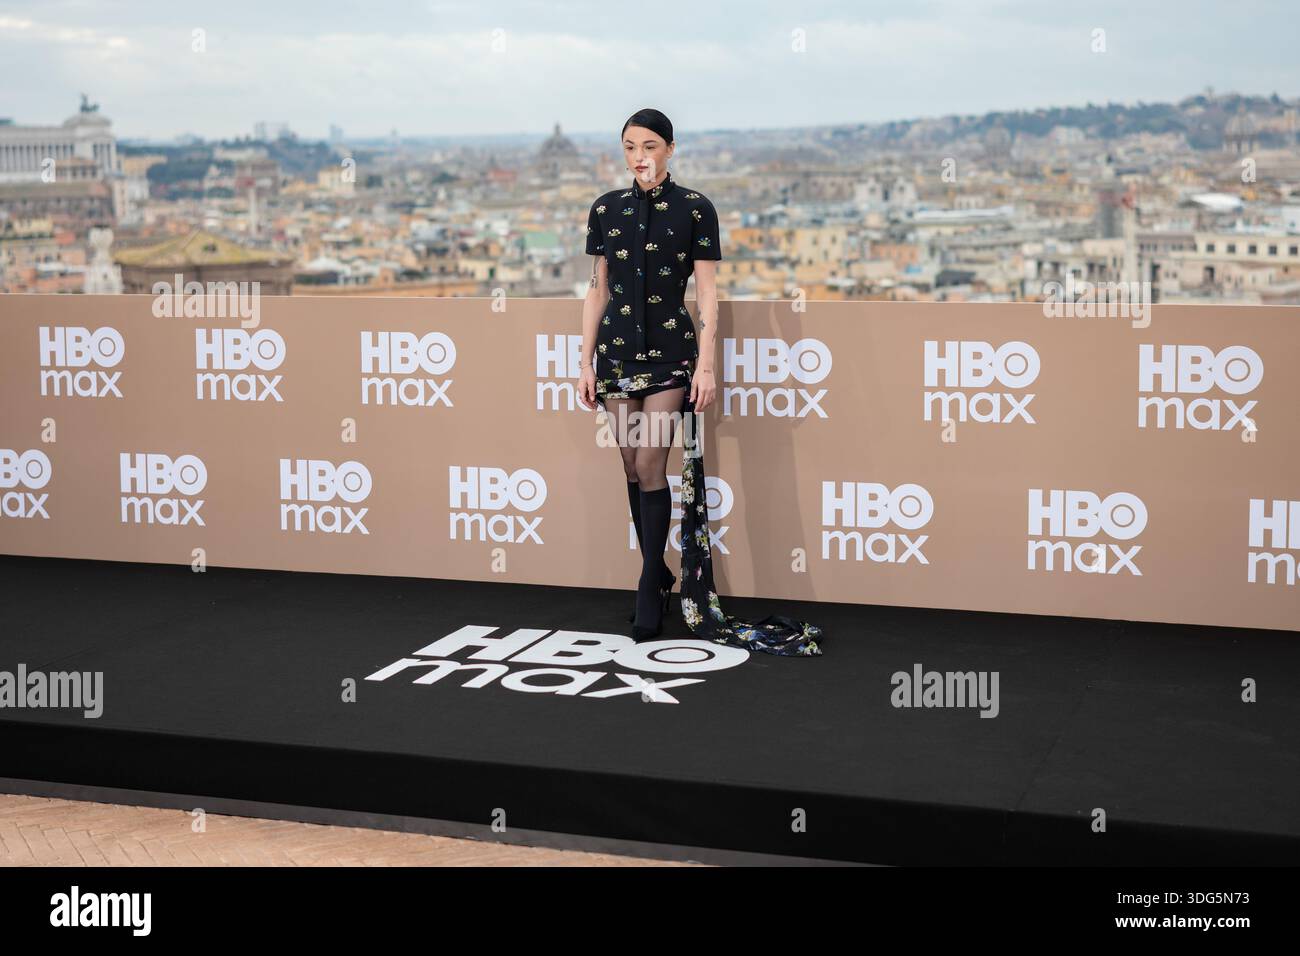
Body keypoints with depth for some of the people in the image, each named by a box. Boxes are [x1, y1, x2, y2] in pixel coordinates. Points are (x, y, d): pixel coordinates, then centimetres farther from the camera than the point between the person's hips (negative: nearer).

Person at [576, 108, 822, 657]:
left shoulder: (693, 208, -3)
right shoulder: (606, 209, 7)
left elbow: (707, 292, -5)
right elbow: (598, 290, 10)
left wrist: (706, 365, -11)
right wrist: (586, 361, 6)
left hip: (669, 350, -4)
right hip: (616, 349, 4)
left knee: (650, 465, -9)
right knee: (632, 467, 7)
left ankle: (651, 590, 2)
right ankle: (656, 573, 21)